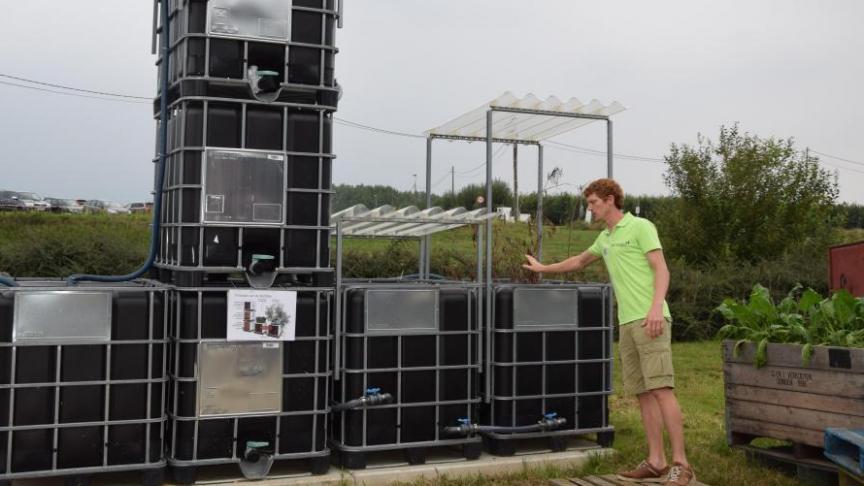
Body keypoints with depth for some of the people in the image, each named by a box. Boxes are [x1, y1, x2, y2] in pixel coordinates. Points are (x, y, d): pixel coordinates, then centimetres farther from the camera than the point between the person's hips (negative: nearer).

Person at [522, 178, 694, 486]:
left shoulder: (641, 227, -2)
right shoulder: (604, 238, 21)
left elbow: (661, 270, -10)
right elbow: (579, 261, 38)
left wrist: (656, 307, -25)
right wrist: (543, 268, 46)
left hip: (650, 321, -8)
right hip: (627, 323, 8)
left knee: (661, 389, -12)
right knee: (643, 394, 4)